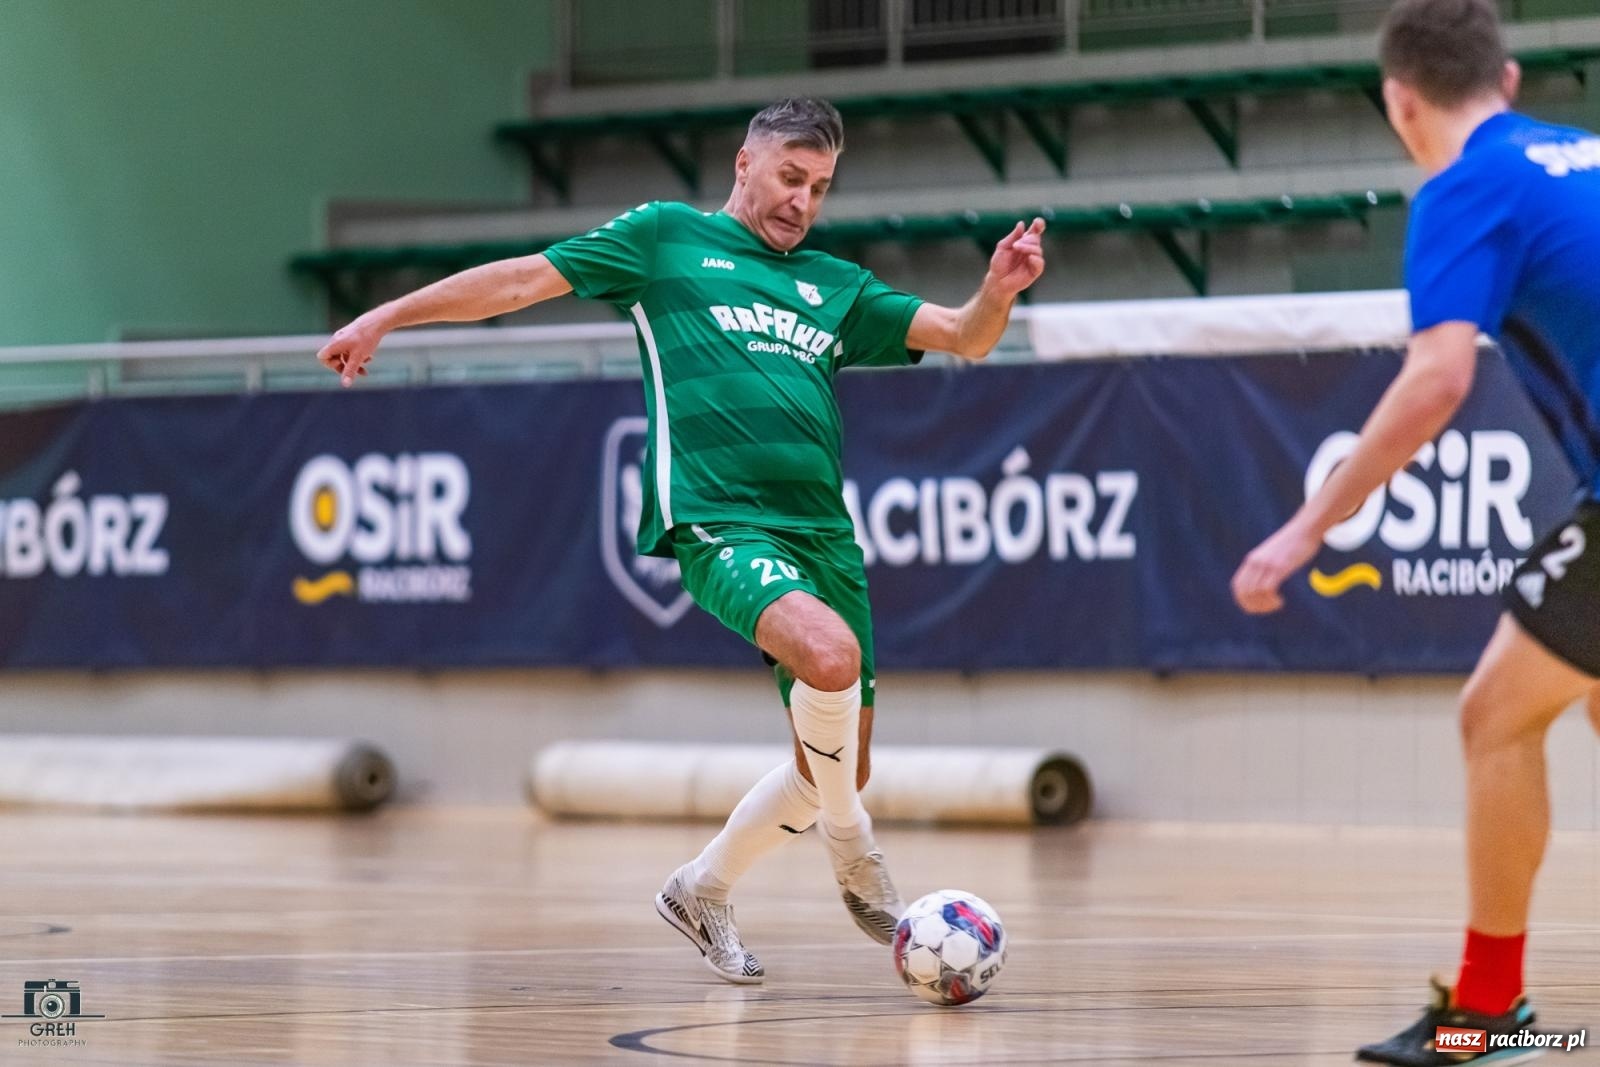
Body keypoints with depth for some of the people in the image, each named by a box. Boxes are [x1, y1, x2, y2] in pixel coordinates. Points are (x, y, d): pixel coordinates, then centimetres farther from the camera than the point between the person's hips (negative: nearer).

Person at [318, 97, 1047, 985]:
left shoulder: (835, 288, 23)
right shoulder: (668, 237, 12)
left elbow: (963, 336, 18)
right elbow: (526, 279, 13)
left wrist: (998, 292, -4)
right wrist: (387, 316, 11)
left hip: (824, 533, 6)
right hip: (718, 520, -6)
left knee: (836, 768, 5)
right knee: (828, 652, -33)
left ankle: (703, 889, 30)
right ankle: (854, 853, -9)